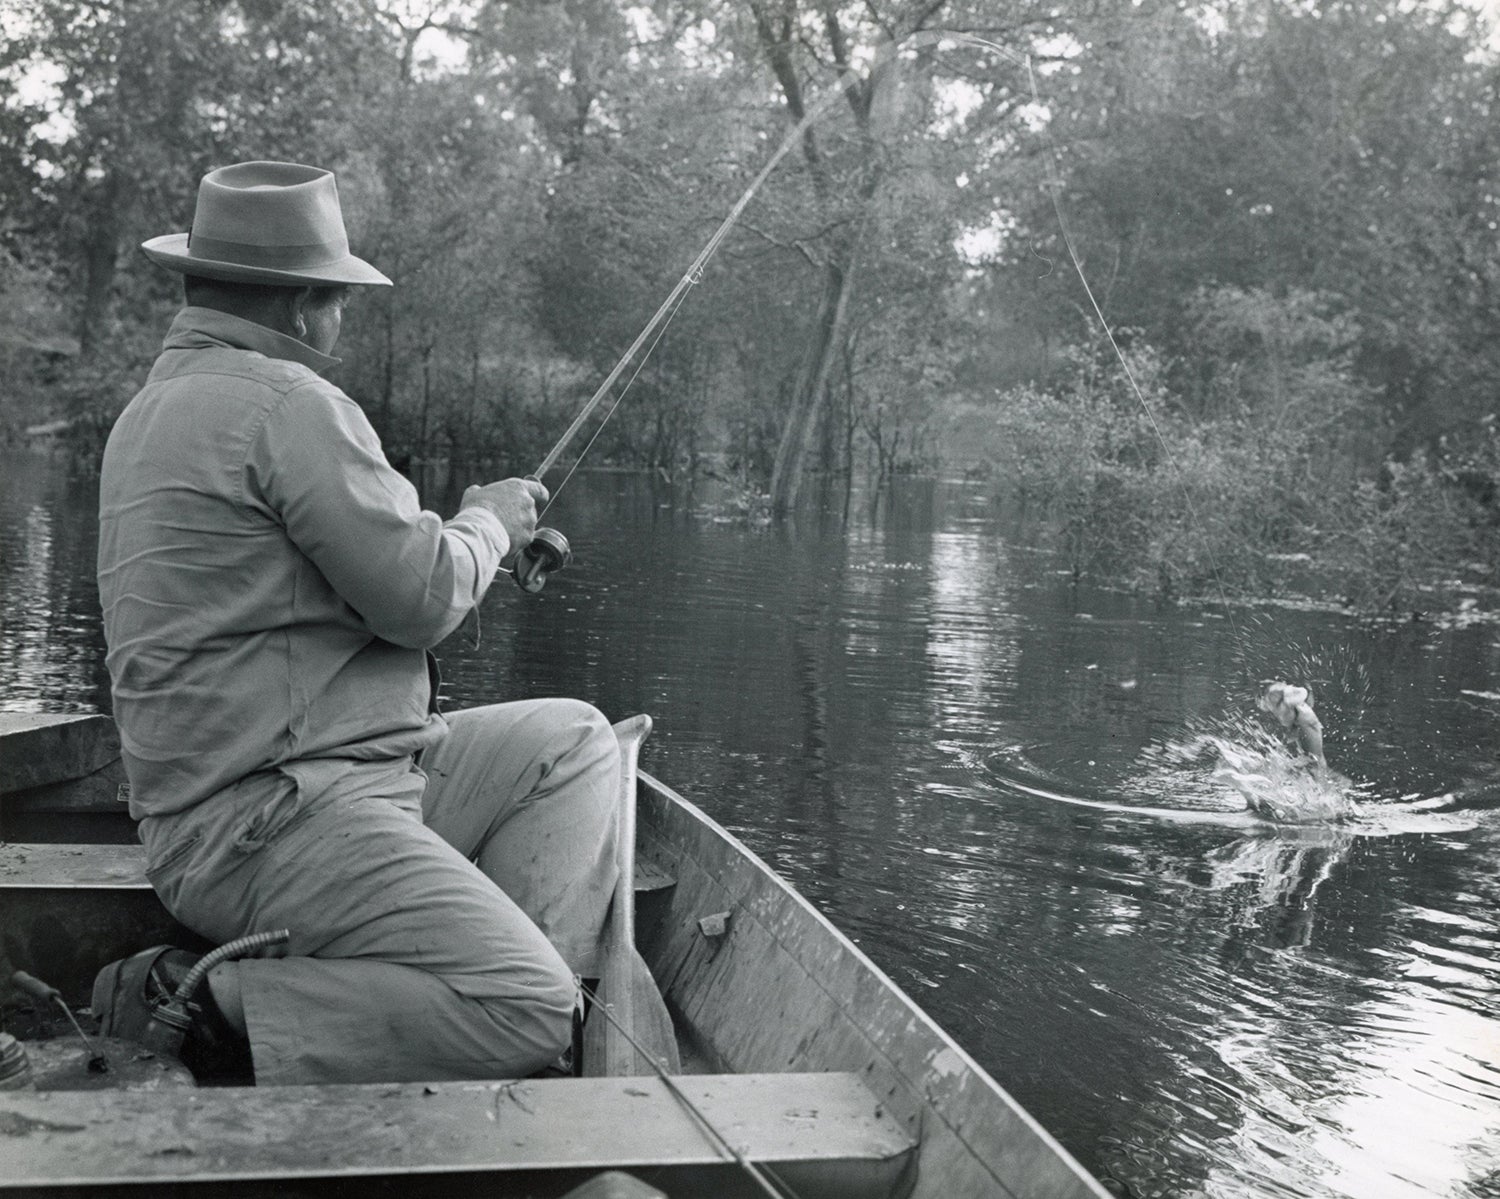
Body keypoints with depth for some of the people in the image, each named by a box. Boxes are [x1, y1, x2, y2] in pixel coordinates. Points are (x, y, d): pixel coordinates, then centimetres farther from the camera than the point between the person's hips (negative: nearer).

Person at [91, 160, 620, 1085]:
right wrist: (488, 524, 5)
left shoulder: (160, 404, 18)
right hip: (269, 822, -11)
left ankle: (544, 976, 4)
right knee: (526, 1013, -18)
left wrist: (479, 541, 24)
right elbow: (421, 597, -17)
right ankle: (210, 1014, -11)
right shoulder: (284, 401, -15)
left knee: (572, 741, 18)